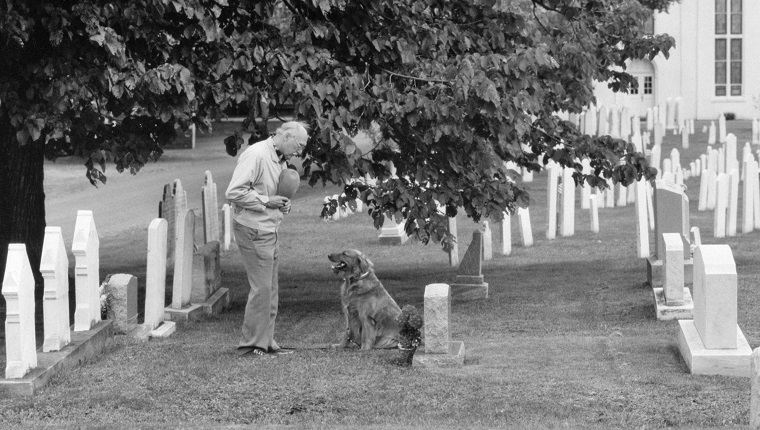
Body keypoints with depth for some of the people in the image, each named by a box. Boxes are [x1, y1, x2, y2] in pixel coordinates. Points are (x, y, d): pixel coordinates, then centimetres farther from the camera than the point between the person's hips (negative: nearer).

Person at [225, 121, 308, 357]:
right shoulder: (256, 155, -16)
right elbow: (234, 192, -22)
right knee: (261, 288, -8)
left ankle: (266, 342, 19)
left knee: (270, 289, 12)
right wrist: (266, 202, -18)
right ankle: (251, 344, 0)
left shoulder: (281, 160, 14)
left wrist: (283, 203, 6)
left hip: (269, 230, 10)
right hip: (253, 230, -10)